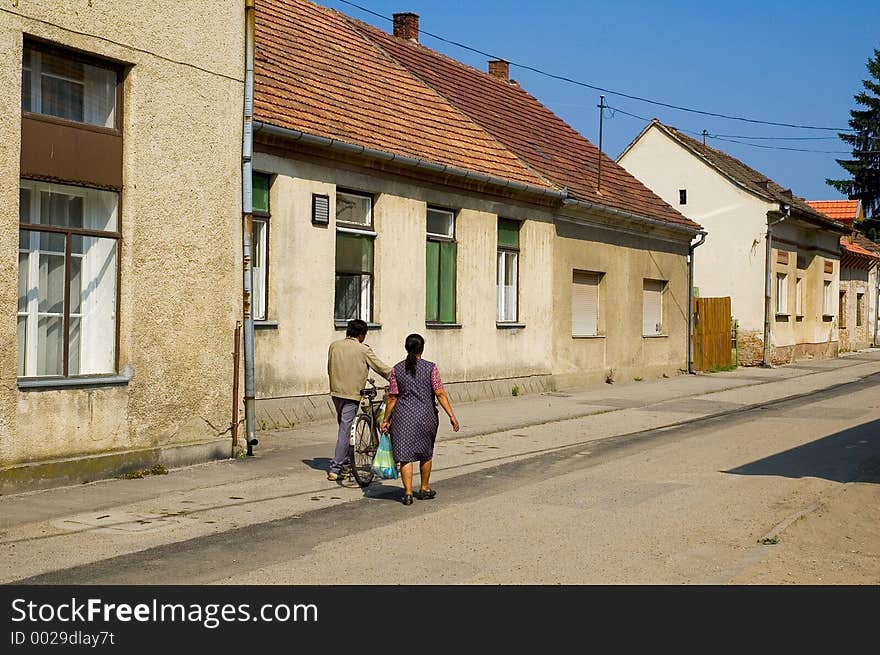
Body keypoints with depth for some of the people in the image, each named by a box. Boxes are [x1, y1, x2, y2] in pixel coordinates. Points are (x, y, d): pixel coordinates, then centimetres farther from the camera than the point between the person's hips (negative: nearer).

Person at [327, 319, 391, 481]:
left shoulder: (334, 346, 6)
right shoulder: (363, 350, -9)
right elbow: (381, 367, -4)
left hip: (335, 391, 6)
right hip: (352, 394, -6)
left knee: (343, 426, 21)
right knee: (345, 431, -3)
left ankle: (345, 463, 27)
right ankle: (335, 469, -4)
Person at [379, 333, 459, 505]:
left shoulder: (397, 369, 1)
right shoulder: (431, 368, -4)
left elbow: (392, 398, 1)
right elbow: (440, 394, -8)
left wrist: (386, 419, 9)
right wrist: (452, 416, -6)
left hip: (402, 416, 0)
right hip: (425, 415, 0)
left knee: (405, 455, 2)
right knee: (426, 454, 18)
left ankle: (408, 493, -5)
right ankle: (424, 489, 28)